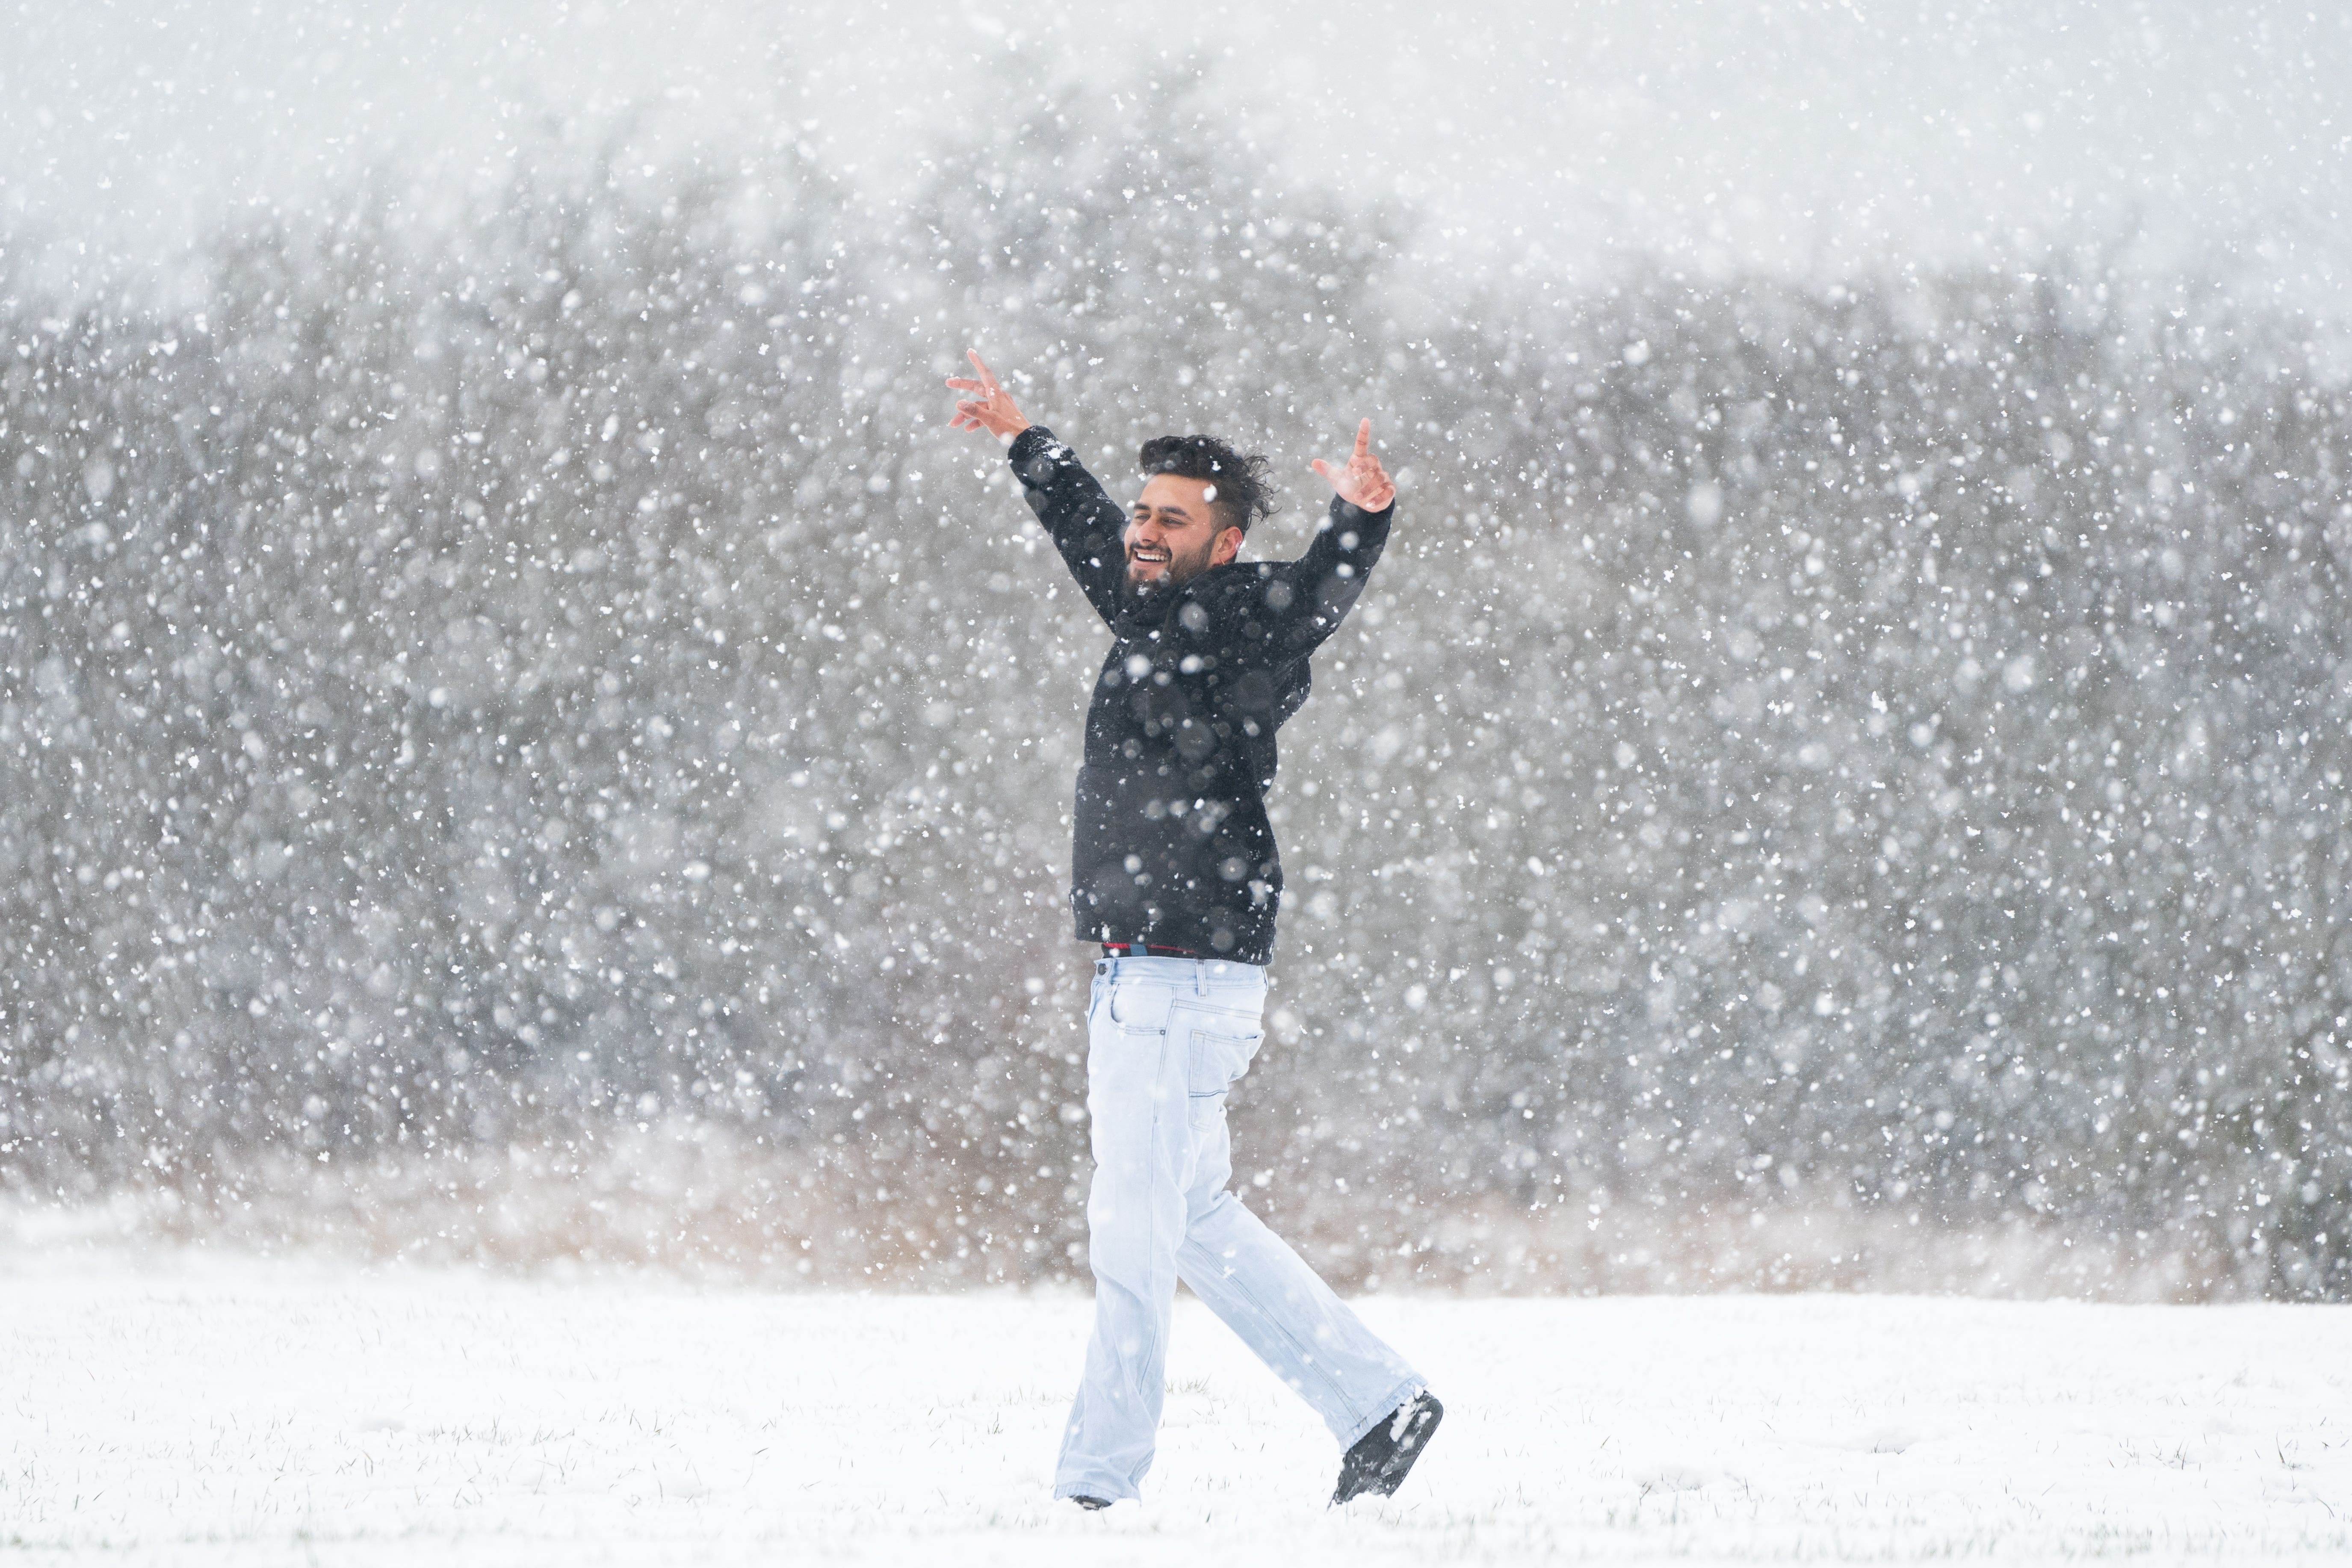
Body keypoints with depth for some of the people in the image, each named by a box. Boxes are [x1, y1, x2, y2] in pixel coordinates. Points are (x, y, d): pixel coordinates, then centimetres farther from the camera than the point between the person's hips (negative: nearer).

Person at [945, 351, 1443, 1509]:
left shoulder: (1243, 623, -10)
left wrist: (1362, 519, -50)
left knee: (1134, 1230, -5)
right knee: (1196, 1219, 15)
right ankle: (1378, 1403, 21)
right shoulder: (1149, 618, 14)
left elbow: (1321, 590, -30)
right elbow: (1086, 529, 32)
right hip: (1138, 986, 9)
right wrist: (1022, 440, 45)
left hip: (1184, 988, -9)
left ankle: (1097, 1483, 0)